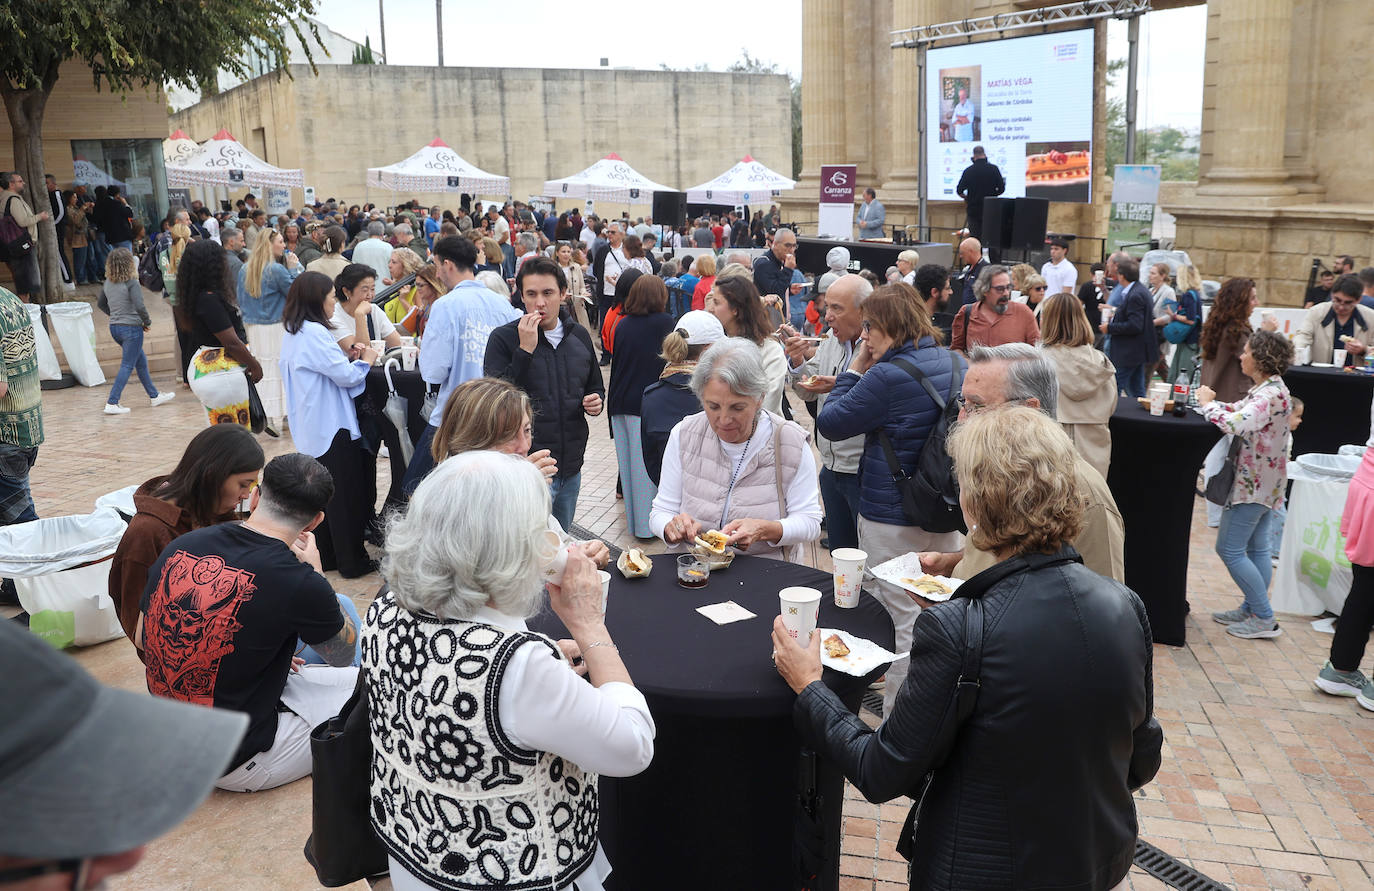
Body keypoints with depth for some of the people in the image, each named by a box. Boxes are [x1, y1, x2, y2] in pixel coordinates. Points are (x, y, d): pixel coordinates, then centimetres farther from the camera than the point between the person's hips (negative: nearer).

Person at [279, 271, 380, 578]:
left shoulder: (294, 333, 11)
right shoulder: (315, 333, -20)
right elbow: (346, 377, -20)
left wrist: (347, 358, 9)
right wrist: (365, 361, -2)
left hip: (312, 428, 10)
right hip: (332, 426, -10)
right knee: (345, 494, 0)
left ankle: (326, 557, 24)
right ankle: (352, 561, 7)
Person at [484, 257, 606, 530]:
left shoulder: (579, 336, 8)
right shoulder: (504, 338, -7)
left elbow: (596, 387, 23)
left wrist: (596, 401, 0)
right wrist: (525, 349, -23)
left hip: (571, 469, 6)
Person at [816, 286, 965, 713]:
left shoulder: (888, 376, -20)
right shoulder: (956, 365, 5)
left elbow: (829, 424, -11)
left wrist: (853, 370, -2)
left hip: (893, 520, -8)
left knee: (901, 618, 1)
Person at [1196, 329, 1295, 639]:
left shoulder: (1271, 395, -24)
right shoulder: (1266, 388, 8)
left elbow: (1237, 424, -38)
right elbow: (1239, 410, 17)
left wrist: (1207, 404, -22)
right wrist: (1210, 401, 0)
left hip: (1254, 483, -10)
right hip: (1263, 482, 10)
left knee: (1230, 549, -5)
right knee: (1256, 548, 15)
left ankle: (1264, 619, 2)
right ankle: (1252, 610, 25)